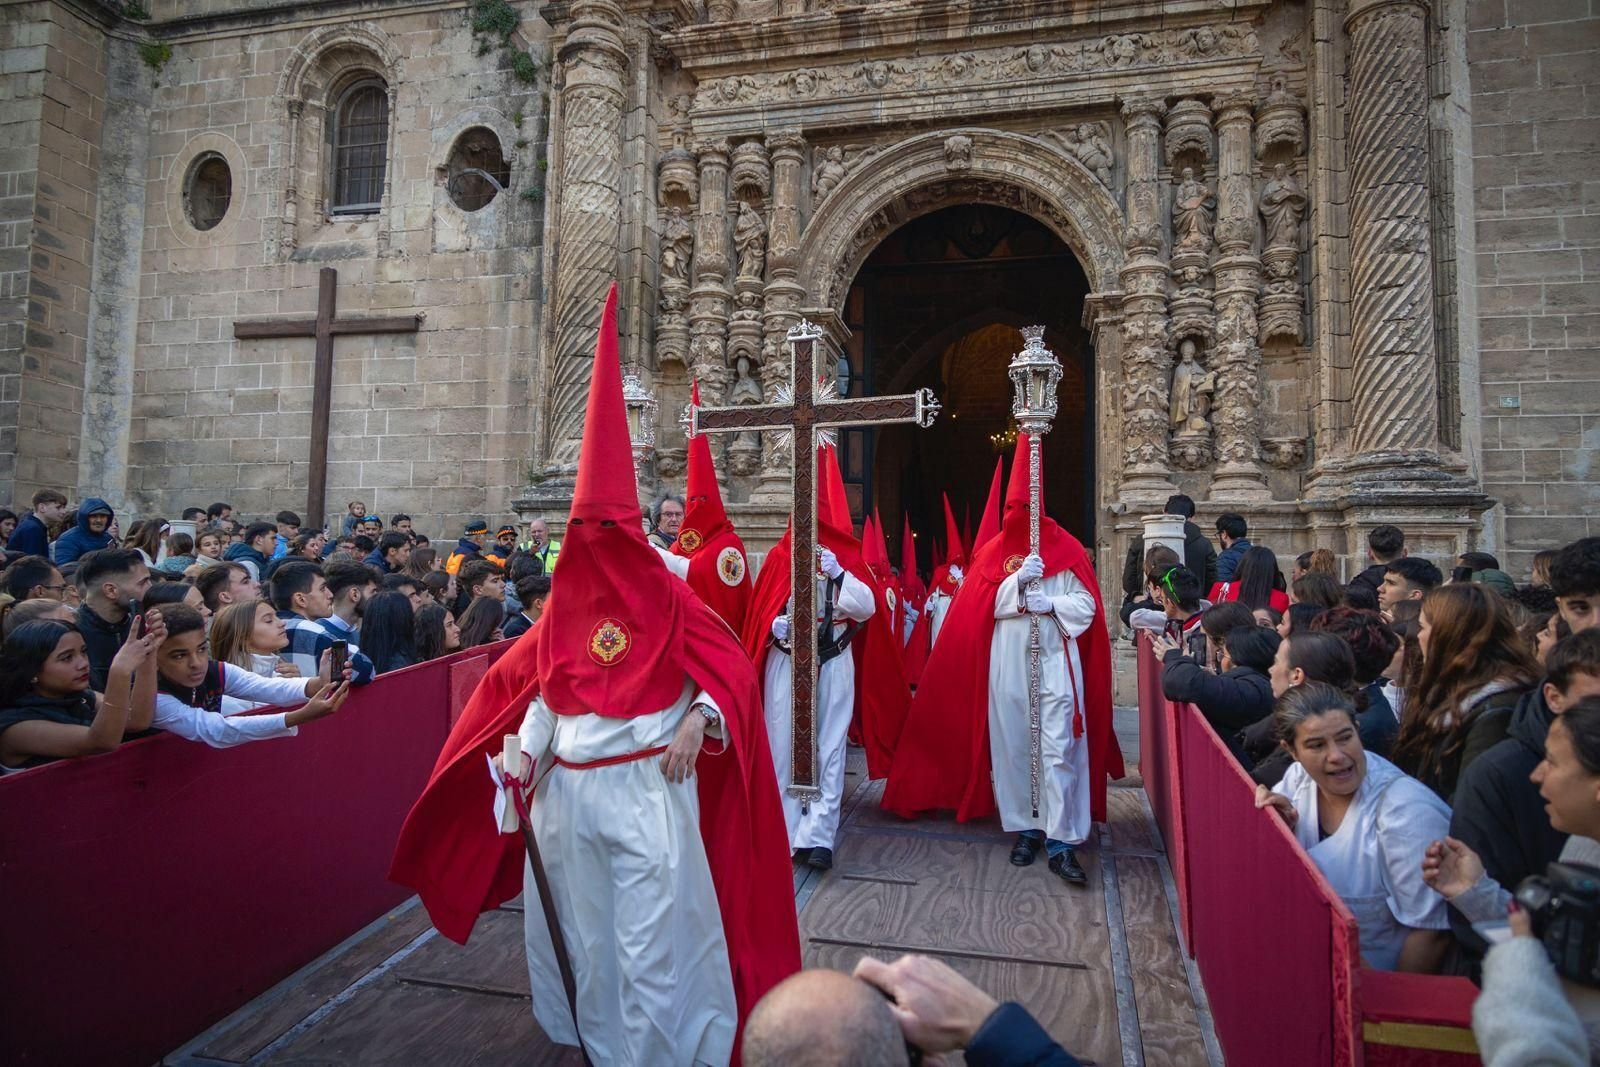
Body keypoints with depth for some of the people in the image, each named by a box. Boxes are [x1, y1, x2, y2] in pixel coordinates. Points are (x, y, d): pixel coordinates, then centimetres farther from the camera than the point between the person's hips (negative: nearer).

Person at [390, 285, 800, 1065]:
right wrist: (517, 764, 0)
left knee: (651, 934, 3)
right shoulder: (565, 610, 4)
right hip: (567, 792, 5)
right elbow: (541, 691, 9)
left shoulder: (668, 599, -7)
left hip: (646, 787, -4)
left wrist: (698, 721, -21)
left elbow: (731, 671, -6)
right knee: (584, 928, 19)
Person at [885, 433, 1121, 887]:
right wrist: (1017, 581, -15)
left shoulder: (1066, 548, 3)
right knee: (1012, 747, 7)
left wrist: (1052, 604, -16)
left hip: (1057, 665, -2)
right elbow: (983, 606, -1)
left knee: (1058, 750, -5)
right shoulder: (995, 551, 8)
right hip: (1007, 668, 2)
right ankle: (1026, 829, 20)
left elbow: (1087, 605, 1)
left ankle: (1061, 842, 0)